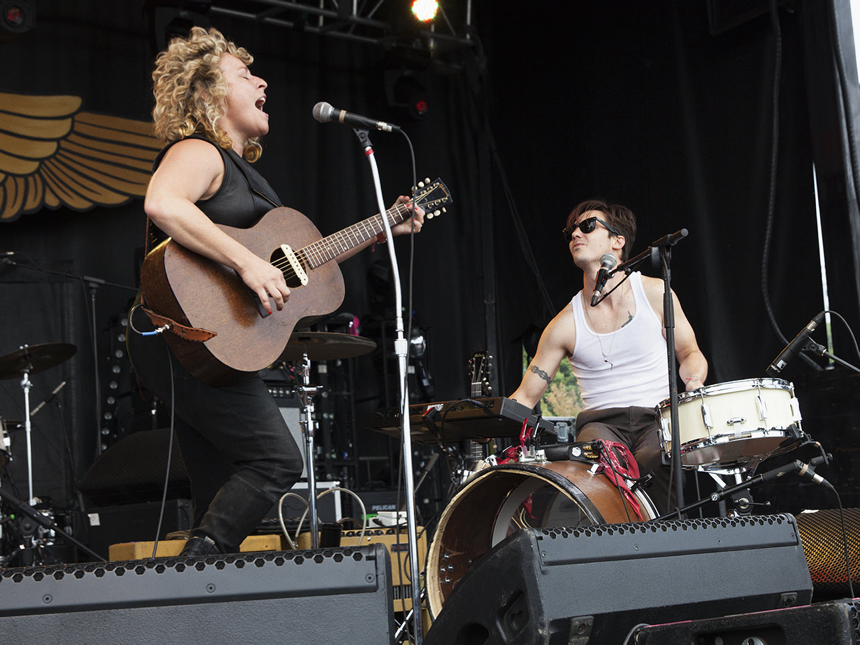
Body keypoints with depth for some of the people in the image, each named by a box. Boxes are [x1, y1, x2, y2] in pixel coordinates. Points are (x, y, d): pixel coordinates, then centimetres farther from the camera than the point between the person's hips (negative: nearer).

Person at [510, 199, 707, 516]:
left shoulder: (654, 293, 2)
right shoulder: (566, 324, 3)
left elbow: (690, 353, 13)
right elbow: (525, 397, 6)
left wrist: (694, 382, -10)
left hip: (658, 418, 0)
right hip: (601, 422, 0)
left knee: (651, 462, -34)